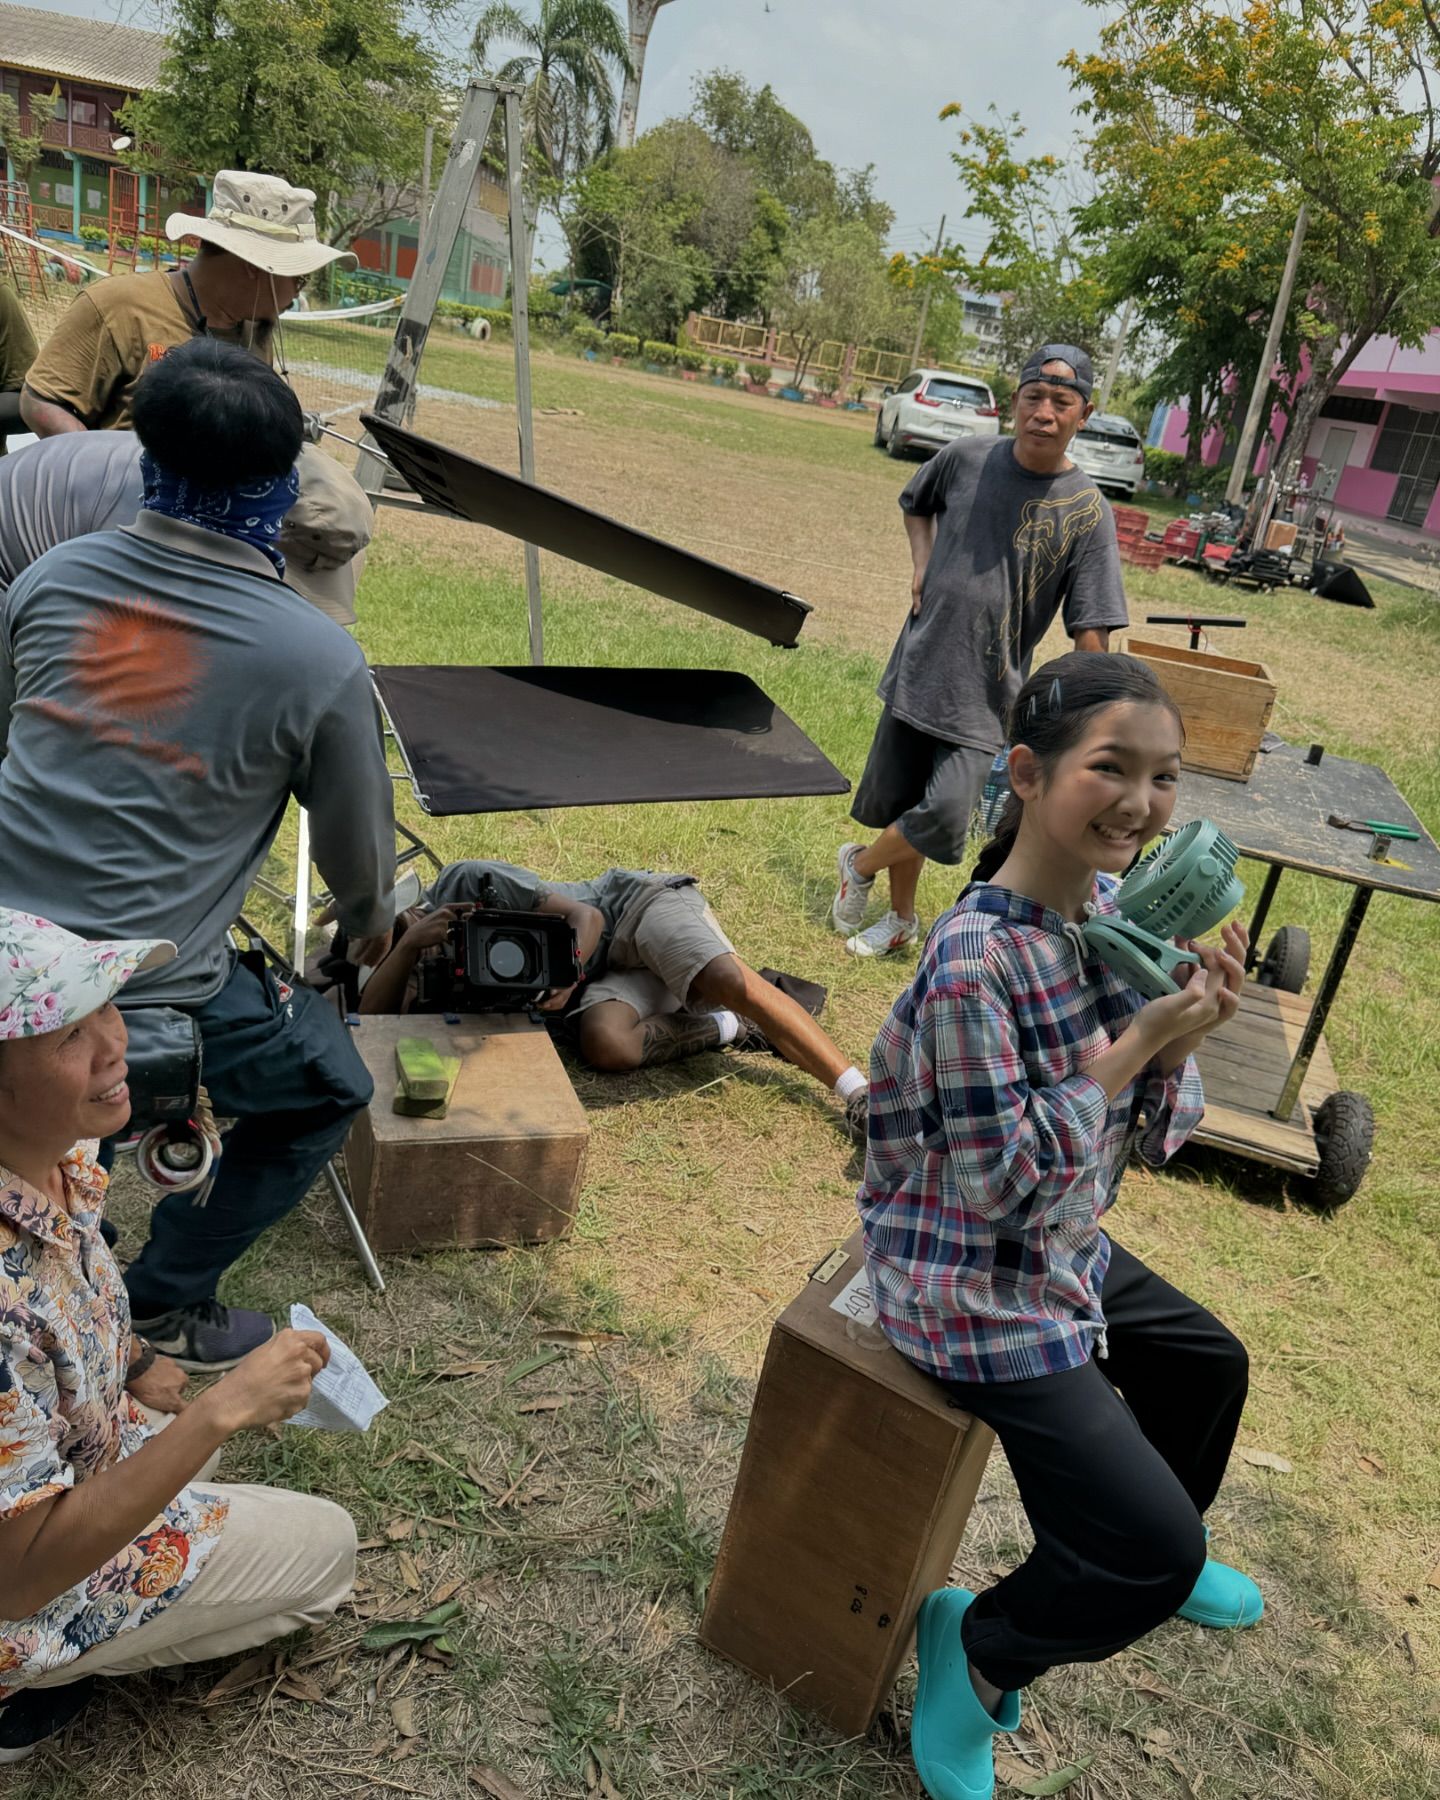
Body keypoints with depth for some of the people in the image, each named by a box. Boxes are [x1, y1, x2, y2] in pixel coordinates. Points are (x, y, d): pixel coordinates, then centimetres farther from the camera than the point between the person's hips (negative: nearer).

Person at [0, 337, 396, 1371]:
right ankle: (164, 1305, 21)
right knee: (329, 1092, 18)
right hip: (142, 998, -5)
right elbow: (358, 854, 2)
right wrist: (372, 919, 25)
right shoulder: (320, 661, -12)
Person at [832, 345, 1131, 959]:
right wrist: (922, 563, 4)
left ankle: (860, 864, 17)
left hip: (988, 694, -3)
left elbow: (1091, 634, -11)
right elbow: (915, 504, 22)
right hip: (917, 670, 3)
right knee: (897, 804, 11)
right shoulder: (966, 458, -2)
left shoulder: (1087, 512, -10)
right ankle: (900, 920, 34)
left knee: (943, 815, -14)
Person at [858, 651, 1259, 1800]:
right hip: (974, 1290, -9)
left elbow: (1160, 1133, 0)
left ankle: (1164, 1563, 56)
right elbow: (997, 1182, -27)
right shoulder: (975, 961, -31)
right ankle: (981, 1652, 23)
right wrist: (1139, 1042, -28)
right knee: (1151, 1549, -6)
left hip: (1071, 1252, 9)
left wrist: (1187, 1028, -20)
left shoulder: (1113, 908, -6)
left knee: (1209, 1360, 28)